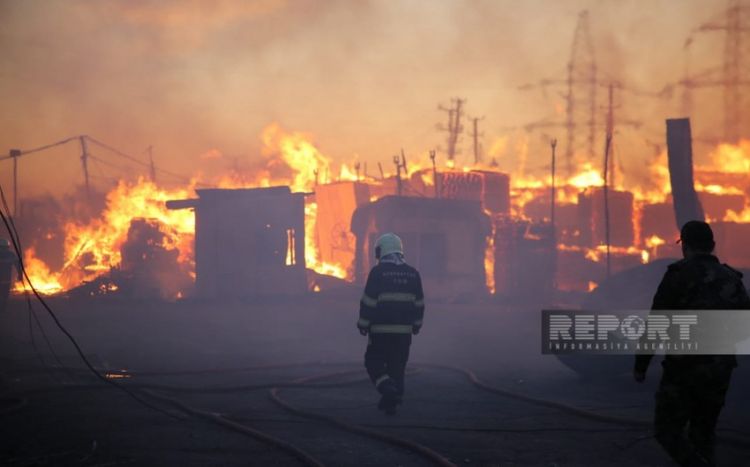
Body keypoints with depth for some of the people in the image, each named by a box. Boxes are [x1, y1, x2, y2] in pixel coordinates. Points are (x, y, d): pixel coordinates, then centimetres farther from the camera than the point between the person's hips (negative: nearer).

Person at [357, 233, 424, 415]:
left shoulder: (378, 272, -9)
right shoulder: (412, 273, 7)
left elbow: (368, 301, -10)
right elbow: (419, 303, 13)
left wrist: (363, 324, -1)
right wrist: (416, 324, 23)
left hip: (381, 329, -4)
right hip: (404, 331, 5)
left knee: (374, 362, 6)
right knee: (397, 365, 12)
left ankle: (388, 389, -16)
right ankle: (391, 402, 14)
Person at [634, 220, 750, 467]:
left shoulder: (679, 275, -10)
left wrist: (640, 365, -1)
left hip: (685, 370, -5)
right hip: (720, 370, 6)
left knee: (667, 431, 4)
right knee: (702, 433, 17)